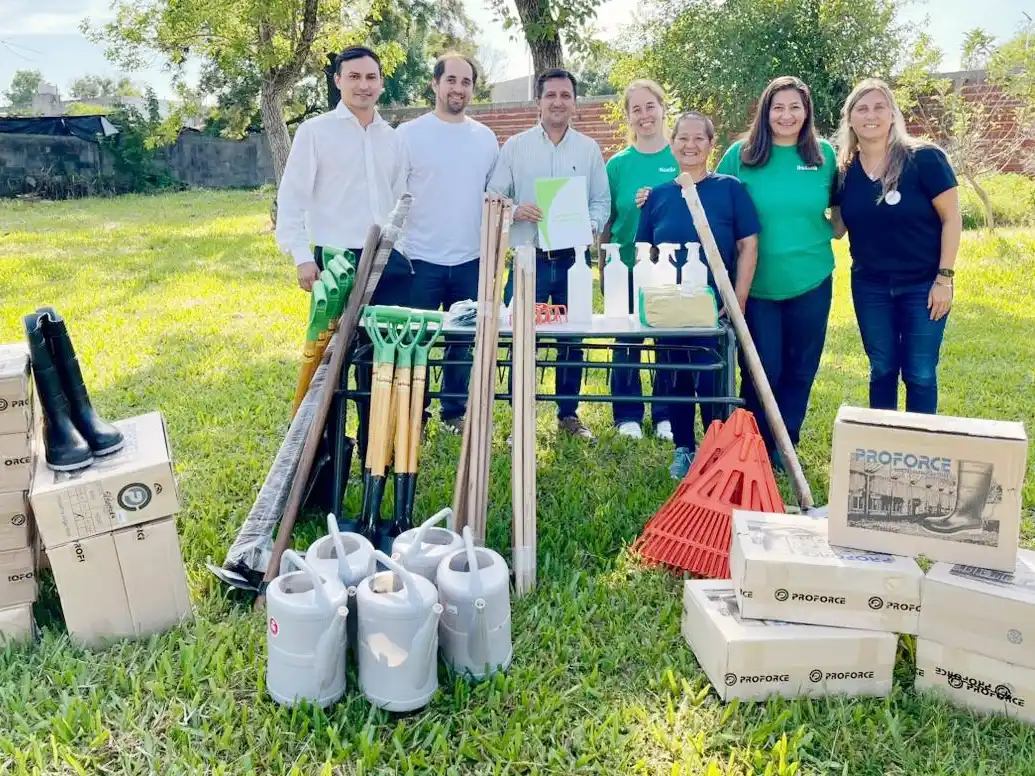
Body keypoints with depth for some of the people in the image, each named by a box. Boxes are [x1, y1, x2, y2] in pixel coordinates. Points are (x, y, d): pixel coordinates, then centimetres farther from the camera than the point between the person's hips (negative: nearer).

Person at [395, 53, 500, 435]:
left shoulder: (486, 138, 8)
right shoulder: (409, 134, -3)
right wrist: (393, 245, -9)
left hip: (470, 260, 3)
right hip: (420, 259, -3)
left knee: (464, 341, 11)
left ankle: (454, 412, 25)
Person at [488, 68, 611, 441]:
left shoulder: (589, 149, 10)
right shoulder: (515, 147, 5)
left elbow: (602, 201, 8)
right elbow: (494, 197, 2)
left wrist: (591, 225, -13)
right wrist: (516, 210, -18)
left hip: (573, 258, 2)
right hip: (529, 258, -1)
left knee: (572, 340, 8)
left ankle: (569, 414, 22)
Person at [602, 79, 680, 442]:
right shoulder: (618, 164, 4)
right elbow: (606, 221, 7)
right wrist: (602, 269, 6)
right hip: (626, 266, 1)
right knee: (626, 342, 6)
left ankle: (667, 414, 21)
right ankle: (628, 415, 20)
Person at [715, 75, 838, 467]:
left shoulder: (825, 154, 4)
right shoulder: (741, 154, -2)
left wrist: (830, 231, 0)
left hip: (811, 281, 2)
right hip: (756, 284, -2)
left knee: (800, 369, 9)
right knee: (762, 370, 2)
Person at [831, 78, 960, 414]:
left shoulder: (924, 159, -13)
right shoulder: (844, 170, -1)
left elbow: (951, 218, -10)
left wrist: (944, 278, -13)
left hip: (923, 284, -3)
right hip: (869, 286, 4)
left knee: (920, 374, 3)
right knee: (882, 370, 14)